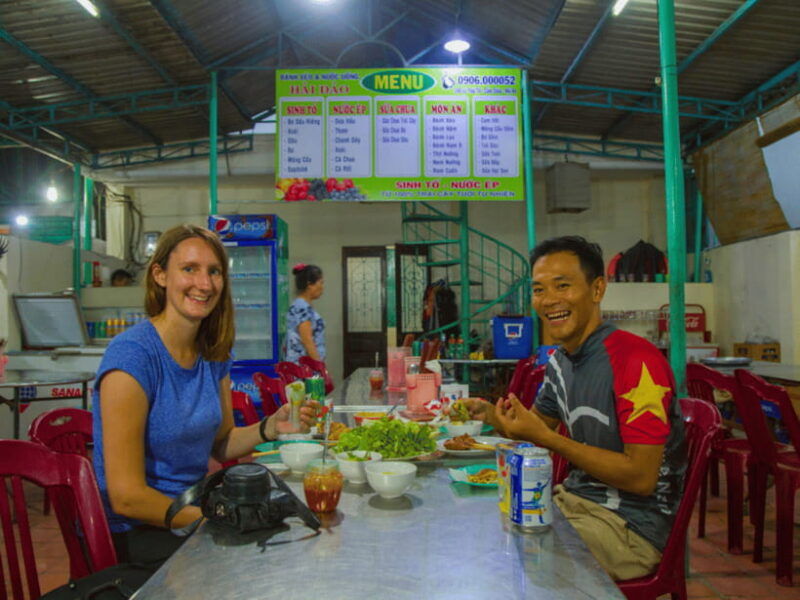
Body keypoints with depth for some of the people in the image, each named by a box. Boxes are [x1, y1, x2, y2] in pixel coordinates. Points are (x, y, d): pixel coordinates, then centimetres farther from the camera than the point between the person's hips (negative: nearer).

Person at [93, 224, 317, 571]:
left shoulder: (214, 354, 2)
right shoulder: (132, 354, -20)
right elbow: (126, 497, -21)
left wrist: (269, 428, -8)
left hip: (196, 510, 7)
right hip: (140, 534, -7)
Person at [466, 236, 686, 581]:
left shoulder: (635, 360, -21)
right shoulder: (560, 360, 5)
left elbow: (641, 478, -24)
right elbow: (539, 421, 20)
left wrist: (545, 438, -25)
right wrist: (490, 414, 0)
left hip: (631, 524, -7)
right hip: (575, 499, 8)